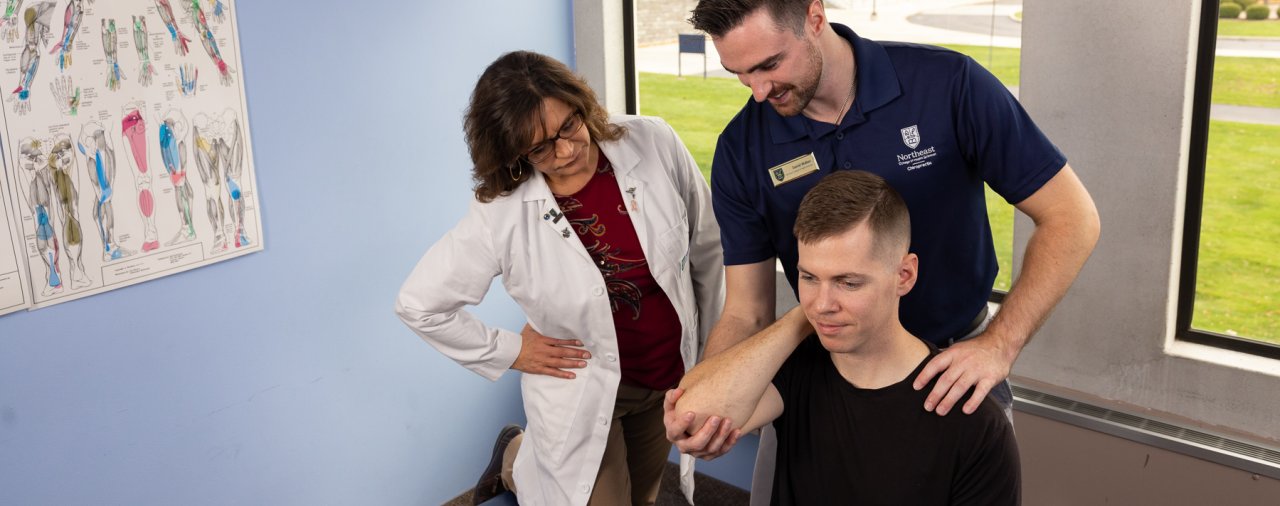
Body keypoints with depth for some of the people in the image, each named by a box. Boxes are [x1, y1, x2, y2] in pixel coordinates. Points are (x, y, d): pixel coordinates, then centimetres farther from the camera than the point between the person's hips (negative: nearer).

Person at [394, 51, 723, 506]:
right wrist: (508, 352, -8)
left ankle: (526, 457, 51)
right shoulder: (500, 215, -23)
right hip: (583, 393, -4)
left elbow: (707, 248, -3)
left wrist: (715, 341, 5)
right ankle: (515, 460, 34)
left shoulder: (653, 144, -18)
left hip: (674, 373, 4)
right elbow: (419, 304, -12)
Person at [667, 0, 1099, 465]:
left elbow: (1071, 216, -15)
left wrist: (999, 344, -26)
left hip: (956, 368, -1)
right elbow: (747, 313, -10)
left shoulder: (948, 84, -21)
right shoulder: (741, 150, -14)